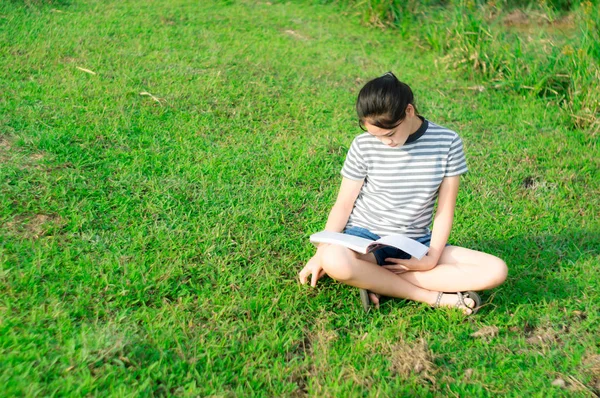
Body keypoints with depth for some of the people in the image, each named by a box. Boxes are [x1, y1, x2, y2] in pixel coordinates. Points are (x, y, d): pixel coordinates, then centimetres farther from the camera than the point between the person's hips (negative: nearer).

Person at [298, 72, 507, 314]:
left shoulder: (447, 142, -7)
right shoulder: (363, 146, -8)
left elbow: (445, 210, -3)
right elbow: (343, 204, -2)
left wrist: (433, 257, -14)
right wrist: (320, 253, -11)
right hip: (365, 237, -2)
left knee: (496, 271, -18)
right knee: (334, 261, -38)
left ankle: (377, 282, -20)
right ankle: (435, 297, -22)